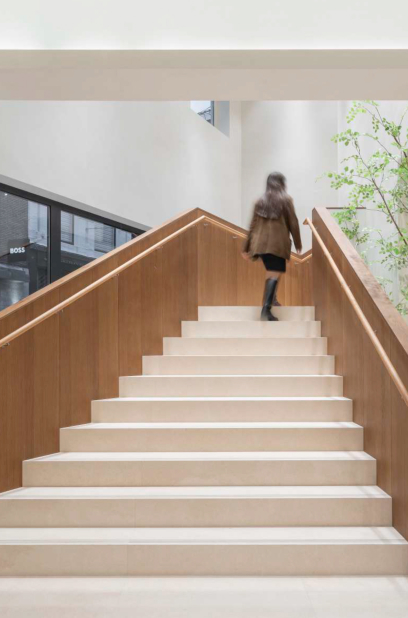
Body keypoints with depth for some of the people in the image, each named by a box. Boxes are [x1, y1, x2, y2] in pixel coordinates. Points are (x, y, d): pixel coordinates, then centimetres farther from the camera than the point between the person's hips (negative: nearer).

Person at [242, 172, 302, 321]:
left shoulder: (260, 201, 12)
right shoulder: (286, 200, 1)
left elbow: (253, 225, 11)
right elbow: (293, 223, 0)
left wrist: (247, 247, 14)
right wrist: (298, 243, 11)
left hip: (261, 243, 5)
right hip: (278, 243, -5)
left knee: (271, 272, 22)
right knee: (275, 274, -9)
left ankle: (271, 300, 29)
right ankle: (266, 307, -23)